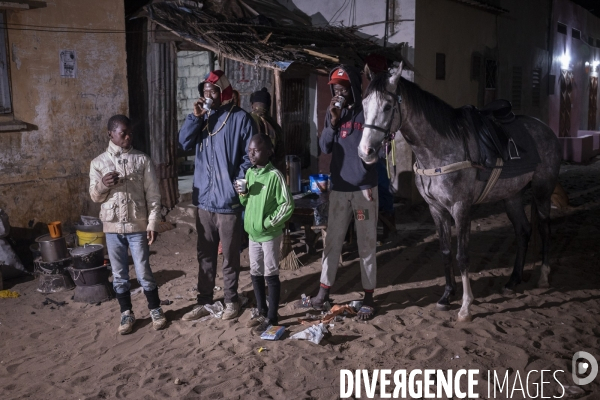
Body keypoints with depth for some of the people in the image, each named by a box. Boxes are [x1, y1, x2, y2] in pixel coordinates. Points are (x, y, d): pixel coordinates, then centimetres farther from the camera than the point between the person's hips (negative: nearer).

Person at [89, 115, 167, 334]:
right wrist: (103, 184, -17)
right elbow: (95, 196, 5)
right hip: (112, 227, 2)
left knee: (144, 272, 4)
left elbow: (153, 195, -2)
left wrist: (153, 224, -8)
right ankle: (127, 313, 26)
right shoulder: (98, 162, 2)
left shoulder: (142, 160, -2)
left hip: (138, 226, -2)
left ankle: (155, 310, 22)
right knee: (119, 274, 11)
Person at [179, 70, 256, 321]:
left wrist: (240, 184, -17)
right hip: (204, 198, 6)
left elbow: (249, 156, -8)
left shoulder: (240, 118, -6)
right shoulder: (203, 117, 12)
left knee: (229, 255, 8)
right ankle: (204, 302, 24)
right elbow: (184, 143, 3)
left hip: (228, 200, -5)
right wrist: (195, 117, -7)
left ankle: (231, 300, 22)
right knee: (204, 254, 13)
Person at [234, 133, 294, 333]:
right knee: (256, 275, 15)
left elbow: (287, 205, -17)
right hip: (253, 233, 7)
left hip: (270, 235, -7)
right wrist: (243, 194, -5)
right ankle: (262, 313, 29)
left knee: (271, 276, 3)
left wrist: (269, 222, -15)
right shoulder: (249, 173, 6)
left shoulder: (274, 175, -16)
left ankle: (271, 318, 14)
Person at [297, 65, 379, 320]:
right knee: (332, 242, 11)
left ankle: (368, 297, 15)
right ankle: (323, 294, 22)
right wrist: (333, 121, -11)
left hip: (364, 187, -4)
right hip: (338, 188, 4)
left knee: (366, 245, 4)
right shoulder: (332, 112, 7)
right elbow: (324, 148, 1)